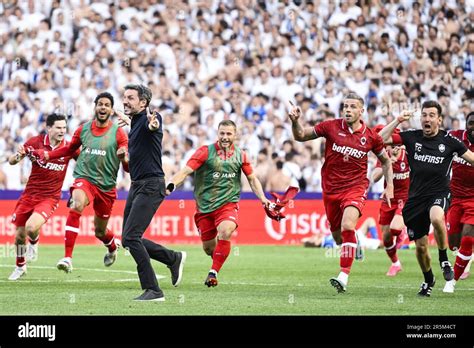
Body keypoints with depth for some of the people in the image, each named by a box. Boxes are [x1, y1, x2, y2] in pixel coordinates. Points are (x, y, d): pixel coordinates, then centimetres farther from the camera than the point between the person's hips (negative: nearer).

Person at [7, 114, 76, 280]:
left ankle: (34, 244, 10)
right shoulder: (35, 142, -8)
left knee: (31, 227, -26)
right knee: (19, 235, 8)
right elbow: (11, 161, -5)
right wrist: (17, 156, -27)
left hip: (49, 198, -2)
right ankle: (20, 267, 35)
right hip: (29, 195, 2)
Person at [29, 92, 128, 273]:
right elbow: (70, 149, 23)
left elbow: (128, 167, -3)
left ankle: (113, 245, 54)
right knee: (76, 206, -33)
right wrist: (46, 155, 11)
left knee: (100, 231, 13)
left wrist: (124, 158, -26)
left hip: (106, 186, 0)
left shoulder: (118, 132, -3)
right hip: (84, 178, 0)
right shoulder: (83, 129, 4)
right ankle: (67, 258, -36)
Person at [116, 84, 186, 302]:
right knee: (129, 239, 10)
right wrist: (127, 121, 56)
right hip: (137, 186, 9)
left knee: (130, 237, -16)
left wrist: (152, 125, -64)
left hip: (151, 186, -9)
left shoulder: (149, 118, -14)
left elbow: (152, 125, -41)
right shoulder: (135, 121, 12)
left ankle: (153, 290, -11)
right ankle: (174, 259, 28)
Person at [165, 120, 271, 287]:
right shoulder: (205, 152, -5)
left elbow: (252, 179, 16)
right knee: (208, 247, 4)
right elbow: (186, 170, -14)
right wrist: (171, 184, -32)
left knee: (225, 232, -29)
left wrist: (262, 198, 3)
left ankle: (213, 273, -17)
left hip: (228, 204, 0)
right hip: (204, 206, 0)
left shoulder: (240, 155, 4)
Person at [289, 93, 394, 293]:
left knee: (348, 226, -26)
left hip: (355, 188, -2)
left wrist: (389, 186, 5)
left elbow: (385, 160, 13)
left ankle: (344, 277, -26)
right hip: (331, 188, 3)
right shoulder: (331, 127, -4)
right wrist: (295, 122, -17)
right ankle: (353, 247, 48)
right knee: (337, 236, 11)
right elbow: (300, 136, 3)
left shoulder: (370, 136, -3)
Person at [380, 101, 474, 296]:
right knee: (420, 246, 8)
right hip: (416, 197, 3)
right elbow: (381, 139, -3)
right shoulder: (411, 137, 3)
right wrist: (397, 121, -9)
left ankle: (444, 259, -14)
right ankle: (428, 280, 35)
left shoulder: (449, 141, 0)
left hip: (439, 194, -3)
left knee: (436, 217, -38)